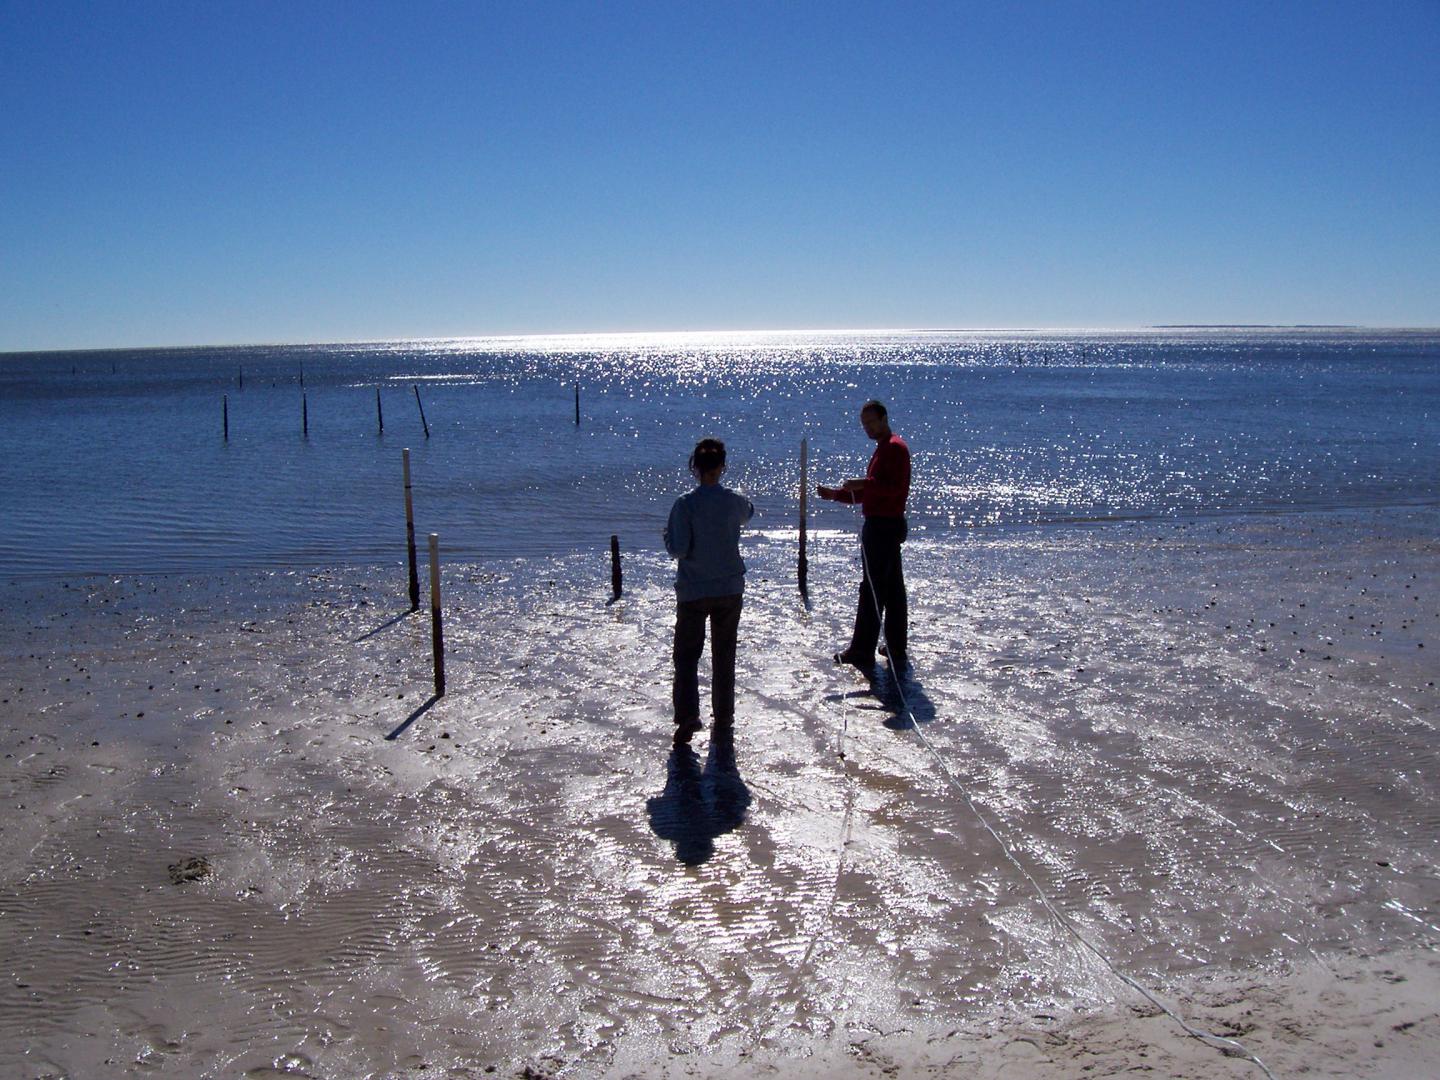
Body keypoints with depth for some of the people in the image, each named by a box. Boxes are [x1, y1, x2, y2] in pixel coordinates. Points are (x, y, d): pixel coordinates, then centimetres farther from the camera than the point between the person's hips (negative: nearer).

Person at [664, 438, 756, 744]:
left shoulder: (685, 504, -16)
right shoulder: (735, 501, -5)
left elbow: (678, 549, -17)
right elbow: (749, 512, 19)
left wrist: (668, 534, 3)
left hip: (693, 592, -3)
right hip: (729, 590, 3)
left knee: (686, 656, 7)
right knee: (724, 656, 15)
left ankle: (688, 717, -7)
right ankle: (723, 720, 21)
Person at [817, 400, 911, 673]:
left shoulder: (895, 447, -11)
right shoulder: (883, 449, 21)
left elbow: (895, 486, -24)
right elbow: (871, 492, 24)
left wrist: (864, 483, -26)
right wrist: (835, 494, 15)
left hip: (883, 526, -11)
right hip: (886, 526, 11)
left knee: (871, 589, -9)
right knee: (893, 590, 13)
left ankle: (862, 652, -7)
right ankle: (897, 650, 20)